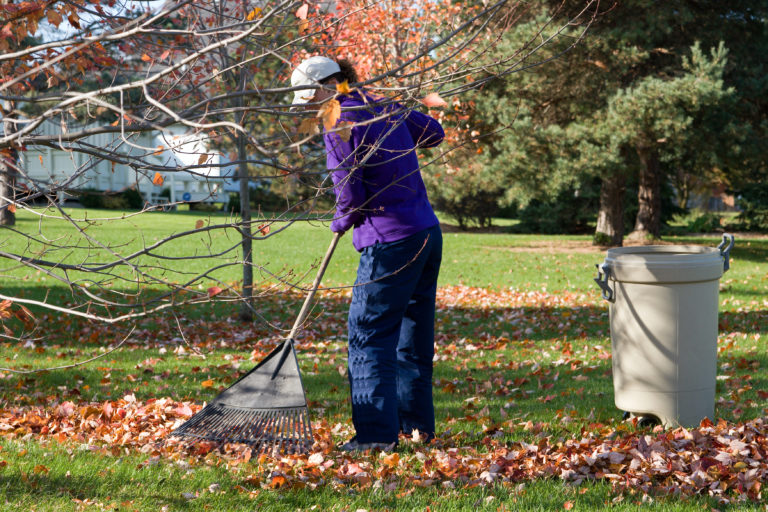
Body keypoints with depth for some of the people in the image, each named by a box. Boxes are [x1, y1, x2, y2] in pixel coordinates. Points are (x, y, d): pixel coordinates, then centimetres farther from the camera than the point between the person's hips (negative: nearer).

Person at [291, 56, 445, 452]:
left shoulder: (340, 124, -12)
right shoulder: (382, 107, 11)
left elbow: (351, 197, -13)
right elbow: (434, 132, 25)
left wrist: (340, 222, 7)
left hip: (391, 243, -9)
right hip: (428, 233, 9)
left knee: (369, 334, -1)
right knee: (413, 332, 16)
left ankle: (377, 433, -2)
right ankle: (417, 424, 25)